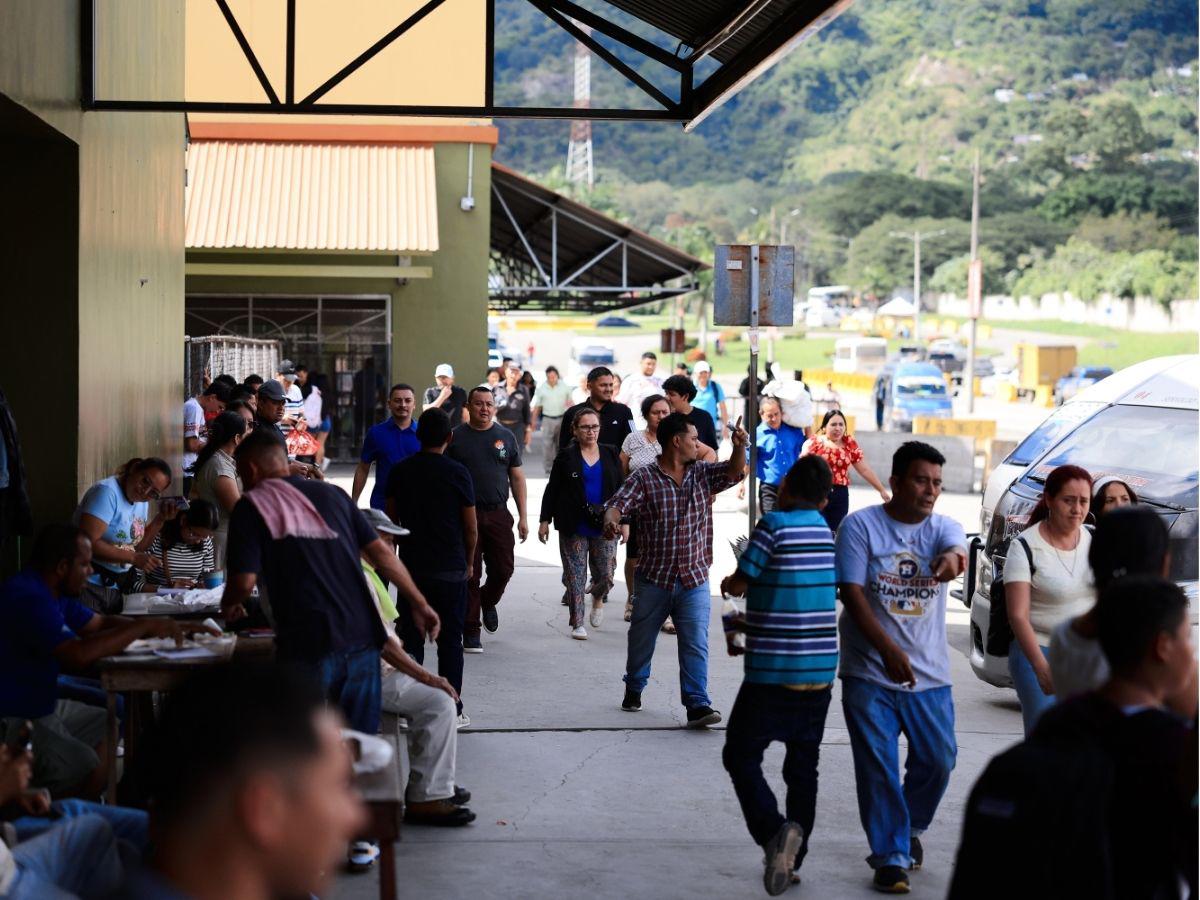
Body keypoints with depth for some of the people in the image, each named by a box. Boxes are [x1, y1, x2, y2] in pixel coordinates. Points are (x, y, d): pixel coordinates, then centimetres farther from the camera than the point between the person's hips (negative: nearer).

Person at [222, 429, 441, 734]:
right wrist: (419, 604, 19)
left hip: (307, 648, -5)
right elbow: (381, 553, 12)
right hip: (362, 639, 5)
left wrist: (229, 606, 14)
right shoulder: (332, 494, 15)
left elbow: (245, 581, -8)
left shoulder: (251, 506, 1)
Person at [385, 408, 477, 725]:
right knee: (450, 640, 5)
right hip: (451, 569, -2)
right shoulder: (458, 473, -8)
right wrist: (469, 562, 12)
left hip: (411, 567, 2)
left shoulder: (399, 471, 0)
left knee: (410, 639, 9)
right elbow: (471, 528, -3)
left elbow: (391, 519, 6)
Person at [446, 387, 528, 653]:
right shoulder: (456, 438, 3)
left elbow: (517, 478, 11)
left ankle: (488, 602, 33)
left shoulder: (506, 437, 9)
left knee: (503, 569, 1)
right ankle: (471, 632, 4)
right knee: (469, 575, -2)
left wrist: (523, 516, 6)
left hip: (498, 514, 2)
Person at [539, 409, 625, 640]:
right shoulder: (566, 456, 2)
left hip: (603, 526, 1)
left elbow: (621, 489, 11)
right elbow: (552, 489, 3)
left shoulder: (611, 455, 8)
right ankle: (577, 623, 9)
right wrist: (545, 520, -1)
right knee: (575, 576, 0)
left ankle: (598, 599, 32)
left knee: (606, 575, -1)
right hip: (574, 527, -1)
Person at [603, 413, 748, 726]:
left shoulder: (702, 474, 7)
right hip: (654, 578, -2)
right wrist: (610, 521, -40)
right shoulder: (644, 478, -6)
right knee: (641, 639, 15)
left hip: (694, 580, 2)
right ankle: (634, 689, 38)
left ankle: (697, 705, -10)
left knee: (696, 644, -8)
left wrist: (739, 447, -23)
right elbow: (618, 504, -17)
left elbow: (734, 471, -3)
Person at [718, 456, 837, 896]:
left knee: (741, 756, 3)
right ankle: (792, 859, 18)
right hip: (821, 671, 6)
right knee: (803, 767, 13)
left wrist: (728, 583, 15)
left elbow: (738, 583, -10)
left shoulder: (774, 525, -12)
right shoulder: (828, 533, 9)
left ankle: (773, 830, -19)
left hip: (772, 671, -6)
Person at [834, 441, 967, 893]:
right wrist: (888, 649, -23)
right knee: (879, 768, -2)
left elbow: (957, 553, -22)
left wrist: (951, 559, -49)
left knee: (938, 759, 8)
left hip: (929, 673, 3)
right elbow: (852, 593, -12)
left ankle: (910, 828, 35)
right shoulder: (860, 526, -6)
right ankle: (891, 856, 9)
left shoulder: (943, 528, 2)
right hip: (870, 674, -3)